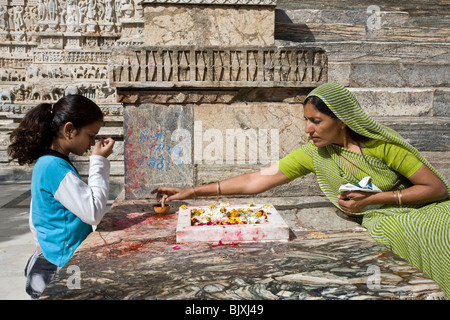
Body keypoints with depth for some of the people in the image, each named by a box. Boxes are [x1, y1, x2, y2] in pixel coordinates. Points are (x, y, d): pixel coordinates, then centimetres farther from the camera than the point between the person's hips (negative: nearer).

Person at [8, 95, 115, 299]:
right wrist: (99, 162, -19)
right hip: (66, 266, -10)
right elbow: (94, 213, -23)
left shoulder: (46, 163, 8)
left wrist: (43, 244, 24)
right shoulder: (56, 168, -22)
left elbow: (37, 216, 17)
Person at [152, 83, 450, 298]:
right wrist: (192, 191, -11)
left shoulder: (381, 144, -17)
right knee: (392, 228, -29)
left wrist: (373, 199, -22)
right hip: (380, 218, 2)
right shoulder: (314, 153, -7)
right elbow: (258, 179, -8)